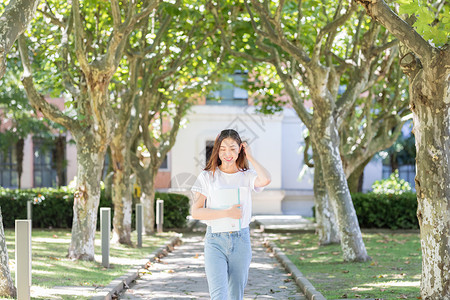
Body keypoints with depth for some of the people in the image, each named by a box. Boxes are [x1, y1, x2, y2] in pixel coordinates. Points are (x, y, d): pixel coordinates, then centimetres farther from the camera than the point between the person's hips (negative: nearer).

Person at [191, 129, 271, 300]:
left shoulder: (247, 176, 5)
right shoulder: (207, 177, 2)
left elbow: (265, 180, -19)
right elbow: (195, 212, -5)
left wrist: (250, 157, -5)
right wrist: (227, 213, -15)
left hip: (241, 241, 2)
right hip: (215, 241, -2)